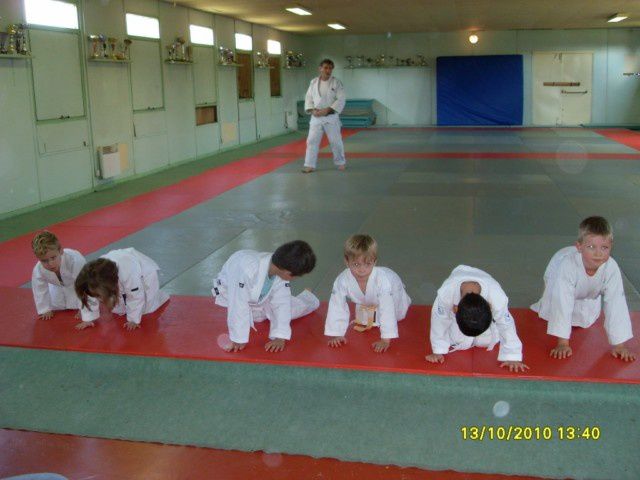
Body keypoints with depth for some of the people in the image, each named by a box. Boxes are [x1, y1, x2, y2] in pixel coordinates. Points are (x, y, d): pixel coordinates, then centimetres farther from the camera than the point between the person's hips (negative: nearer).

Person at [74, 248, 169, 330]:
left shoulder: (129, 273, -46)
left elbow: (136, 298, -32)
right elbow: (90, 299, -13)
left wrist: (133, 320, -25)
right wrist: (88, 320, -9)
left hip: (145, 273, -5)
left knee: (146, 309, -12)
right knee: (118, 310, -2)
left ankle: (159, 295, 17)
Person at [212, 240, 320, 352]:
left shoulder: (282, 271, -27)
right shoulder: (246, 268, -47)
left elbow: (281, 303, -23)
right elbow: (238, 305, -42)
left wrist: (280, 338, -28)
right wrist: (239, 339, -36)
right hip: (232, 295, -2)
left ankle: (306, 295, 37)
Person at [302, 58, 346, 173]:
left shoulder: (336, 82, -4)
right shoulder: (314, 82, 4)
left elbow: (341, 99, -10)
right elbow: (308, 98, 8)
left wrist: (327, 110, -18)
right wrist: (312, 110, -10)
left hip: (331, 117, -2)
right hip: (316, 117, 2)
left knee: (336, 141, 5)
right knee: (312, 140, -2)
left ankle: (340, 162, 24)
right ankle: (310, 165, 4)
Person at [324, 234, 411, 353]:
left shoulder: (382, 279, -48)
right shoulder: (342, 280, -40)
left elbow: (387, 311, -47)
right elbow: (337, 307, -31)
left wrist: (386, 340, -49)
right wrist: (337, 335, -30)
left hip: (392, 291, -2)